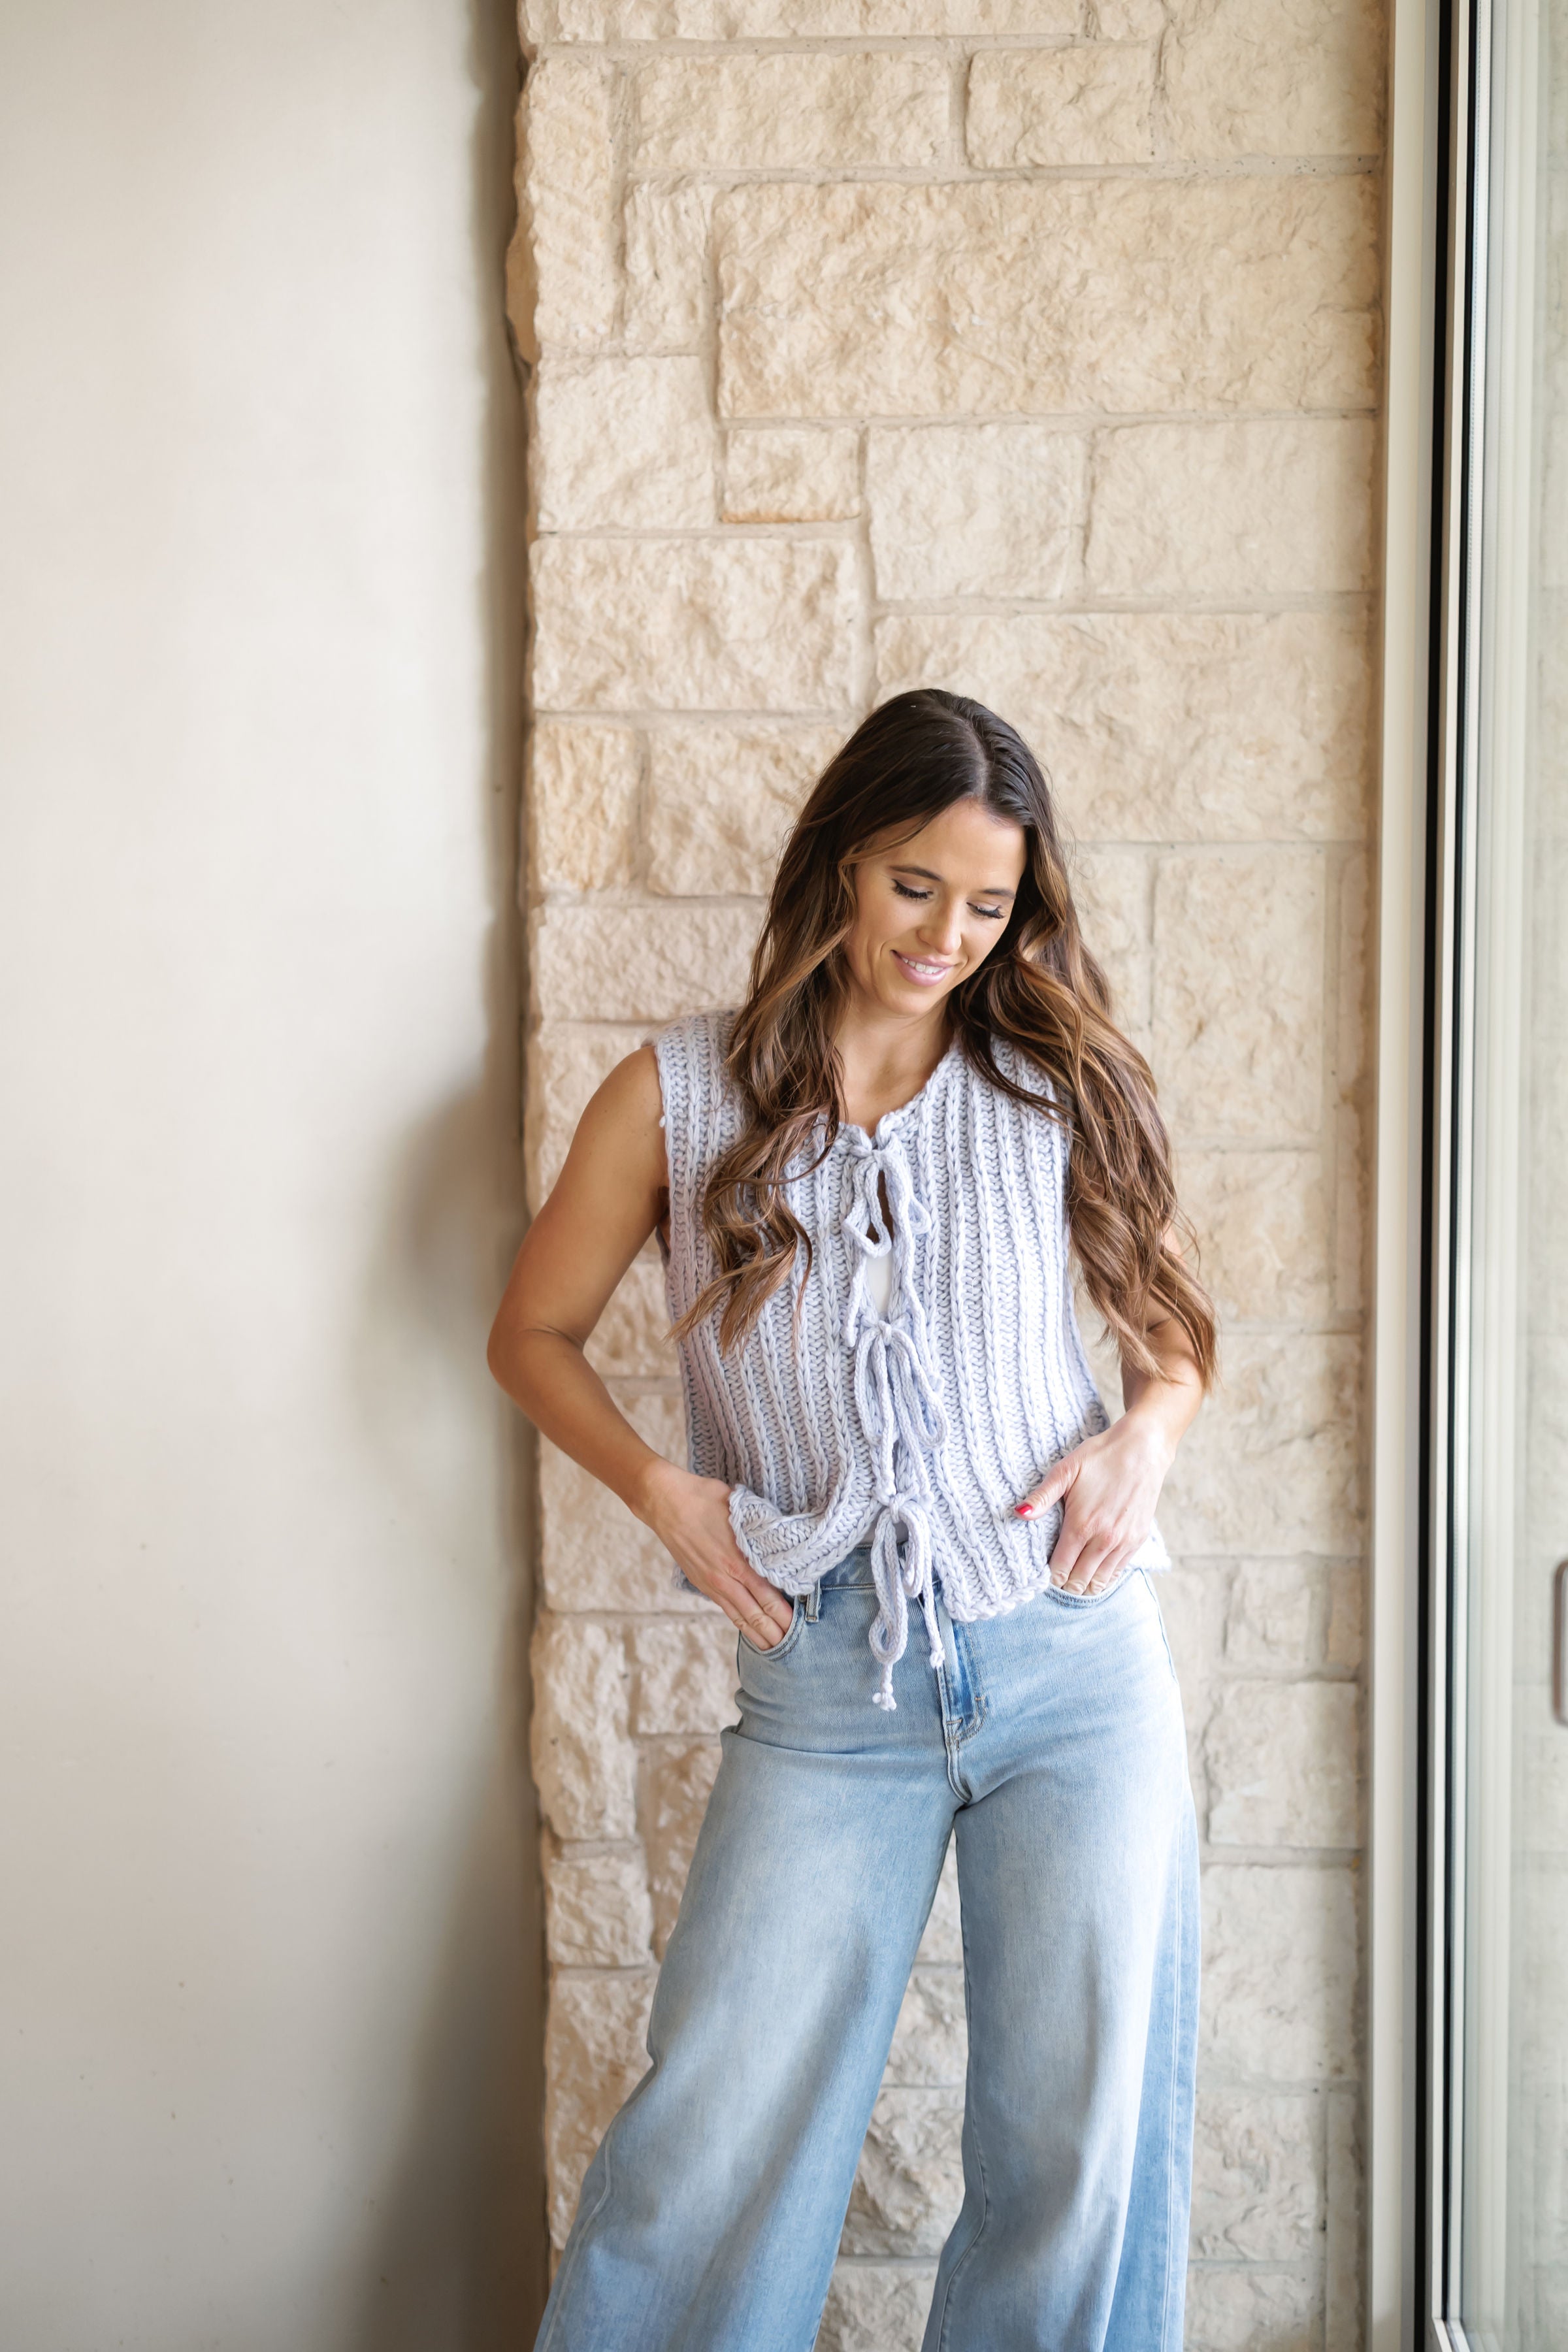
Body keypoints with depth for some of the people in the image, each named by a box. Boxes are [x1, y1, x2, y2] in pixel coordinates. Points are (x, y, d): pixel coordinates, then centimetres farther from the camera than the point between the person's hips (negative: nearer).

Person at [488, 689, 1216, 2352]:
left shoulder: (1055, 1087, 5)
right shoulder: (680, 1094, 2)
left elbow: (1171, 1326, 18)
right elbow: (533, 1334, 11)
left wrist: (1146, 1435, -3)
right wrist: (660, 1490, -4)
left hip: (1077, 1666, 1)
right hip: (827, 1692, -1)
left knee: (1081, 2147, 5)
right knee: (711, 2136, -2)